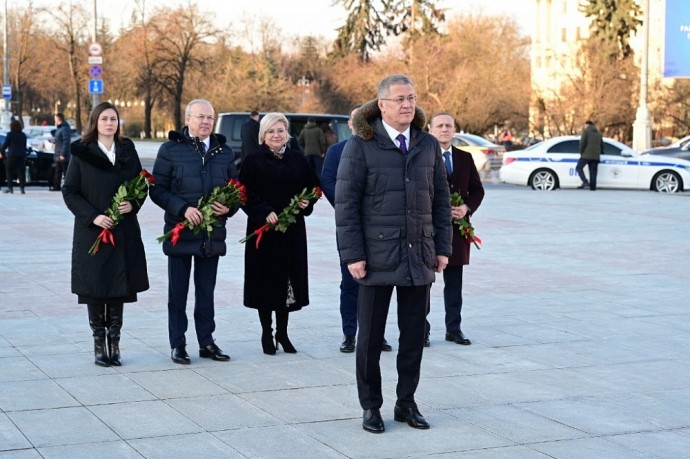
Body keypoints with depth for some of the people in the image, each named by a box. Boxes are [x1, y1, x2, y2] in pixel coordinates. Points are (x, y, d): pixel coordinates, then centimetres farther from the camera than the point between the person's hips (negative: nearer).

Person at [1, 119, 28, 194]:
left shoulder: (10, 134, -6)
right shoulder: (23, 135, 10)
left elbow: (5, 145, -5)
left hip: (12, 155, -4)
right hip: (22, 155, 4)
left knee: (9, 171, 8)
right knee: (21, 171, 2)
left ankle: (10, 187, 4)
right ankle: (22, 188, -5)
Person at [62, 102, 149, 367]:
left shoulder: (127, 150, 8)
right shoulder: (82, 153, -1)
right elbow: (69, 191, -2)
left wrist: (133, 204, -9)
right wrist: (92, 216, -14)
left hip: (124, 232, 3)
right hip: (92, 232, -2)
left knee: (119, 288, 4)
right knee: (94, 288, 0)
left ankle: (114, 342, 12)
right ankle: (99, 343, 9)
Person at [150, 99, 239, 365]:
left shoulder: (224, 153, 10)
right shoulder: (171, 150, -2)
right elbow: (158, 190, -6)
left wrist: (229, 208, -7)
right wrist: (183, 209, -19)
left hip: (213, 234, 3)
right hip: (180, 231, -3)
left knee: (206, 292, 12)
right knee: (178, 292, 4)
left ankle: (206, 343, 20)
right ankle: (177, 345, 12)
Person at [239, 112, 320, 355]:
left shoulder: (298, 160, 9)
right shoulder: (254, 162, -2)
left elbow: (313, 187, 14)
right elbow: (246, 194, -8)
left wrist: (306, 203, -5)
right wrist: (265, 212, -20)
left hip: (292, 229, 3)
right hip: (263, 228, -3)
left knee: (288, 279, 6)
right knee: (266, 279, 0)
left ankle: (282, 332, 17)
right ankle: (267, 333, 12)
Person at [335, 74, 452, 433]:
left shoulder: (428, 145, 8)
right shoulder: (360, 146, -4)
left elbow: (440, 199, 12)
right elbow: (346, 204, -6)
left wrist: (442, 247, 6)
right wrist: (352, 254, -11)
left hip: (419, 256, 4)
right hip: (377, 256, -4)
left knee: (413, 335, 9)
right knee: (371, 336, 6)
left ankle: (406, 403, 22)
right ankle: (371, 407, 17)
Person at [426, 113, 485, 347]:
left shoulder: (465, 158, 10)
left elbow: (477, 189, 12)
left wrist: (466, 208, -7)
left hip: (457, 228, 4)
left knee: (454, 283, 10)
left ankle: (454, 328, 19)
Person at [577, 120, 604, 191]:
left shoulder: (586, 131, -1)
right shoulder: (598, 133, 20)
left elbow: (582, 142, -10)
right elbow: (602, 145, 21)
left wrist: (581, 152, -1)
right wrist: (600, 153, 32)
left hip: (586, 155, -6)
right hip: (596, 157, 6)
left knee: (579, 167, 2)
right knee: (593, 172, 6)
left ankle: (585, 182, -16)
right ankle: (593, 187, 0)